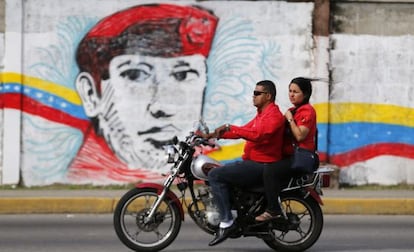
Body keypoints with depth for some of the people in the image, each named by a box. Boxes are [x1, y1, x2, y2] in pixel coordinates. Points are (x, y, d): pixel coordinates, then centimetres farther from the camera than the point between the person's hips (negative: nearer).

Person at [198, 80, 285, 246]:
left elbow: (258, 134, -29)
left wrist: (229, 128, -29)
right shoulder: (261, 114, 22)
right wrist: (213, 135, 15)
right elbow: (244, 131, 23)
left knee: (215, 175, -19)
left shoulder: (274, 115, -12)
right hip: (252, 162, 11)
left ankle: (226, 222, -24)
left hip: (261, 166, -11)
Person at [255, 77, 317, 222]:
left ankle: (273, 210, -27)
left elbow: (300, 135, -20)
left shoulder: (307, 110, -8)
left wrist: (290, 119, -13)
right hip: (289, 156, 10)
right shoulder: (293, 110, 23)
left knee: (270, 171, -28)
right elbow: (285, 133, 27)